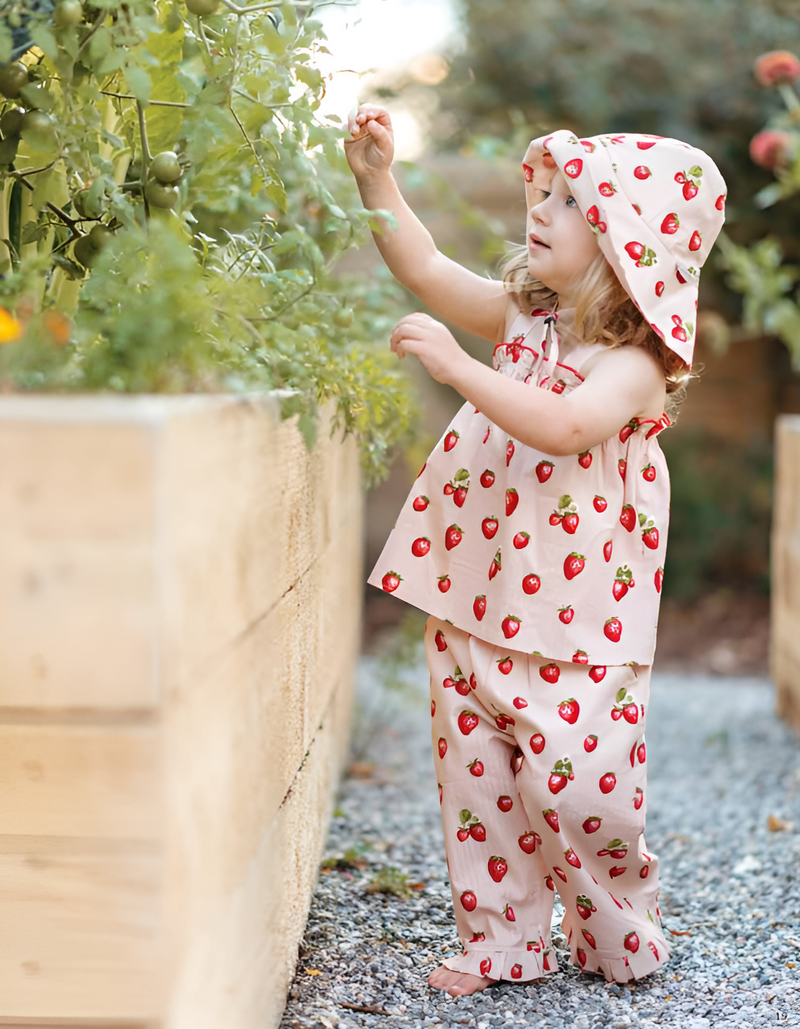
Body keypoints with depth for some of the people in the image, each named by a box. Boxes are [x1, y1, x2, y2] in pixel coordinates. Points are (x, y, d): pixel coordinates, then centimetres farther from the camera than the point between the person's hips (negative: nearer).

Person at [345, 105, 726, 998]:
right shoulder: (524, 314, 9)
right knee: (474, 777, 9)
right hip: (475, 601, 7)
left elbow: (566, 426, -32)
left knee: (575, 783, -5)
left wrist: (457, 365, -34)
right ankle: (501, 940, 24)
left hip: (575, 619, -7)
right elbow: (428, 270, 11)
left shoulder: (634, 359, -14)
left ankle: (619, 934, 22)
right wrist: (376, 178, 2)